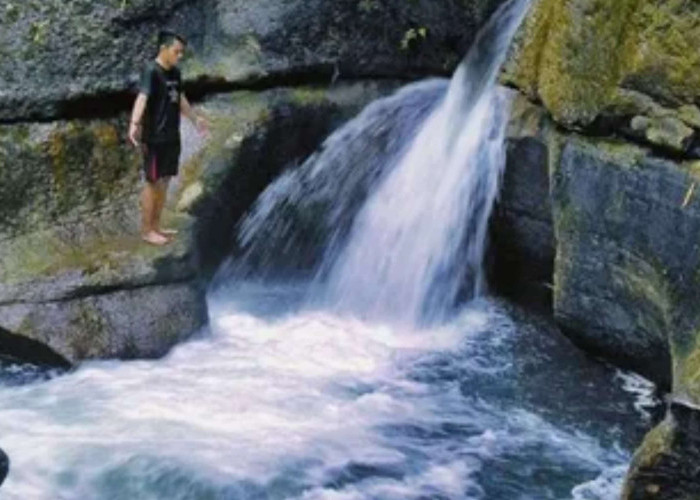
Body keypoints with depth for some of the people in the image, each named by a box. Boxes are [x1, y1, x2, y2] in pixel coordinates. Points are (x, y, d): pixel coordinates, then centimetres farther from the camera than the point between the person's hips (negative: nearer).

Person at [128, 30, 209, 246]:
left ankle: (156, 226, 23)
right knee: (153, 183, -2)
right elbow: (142, 97, -32)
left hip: (172, 137, 8)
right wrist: (135, 124, -48)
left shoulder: (175, 73, 10)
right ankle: (146, 230, 6)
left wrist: (195, 118, 38)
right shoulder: (152, 71, -16)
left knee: (164, 182, 13)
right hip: (155, 138, -8)